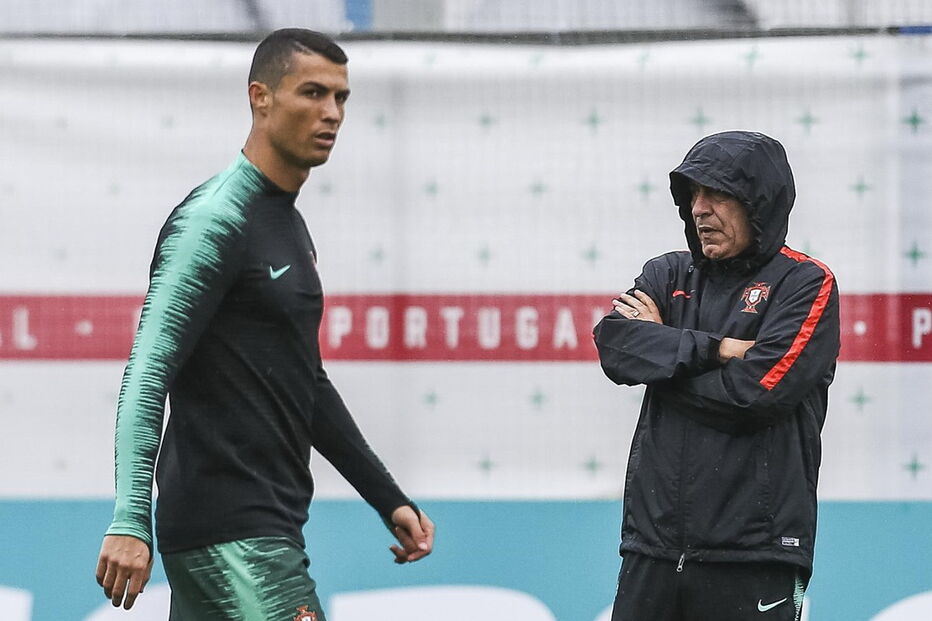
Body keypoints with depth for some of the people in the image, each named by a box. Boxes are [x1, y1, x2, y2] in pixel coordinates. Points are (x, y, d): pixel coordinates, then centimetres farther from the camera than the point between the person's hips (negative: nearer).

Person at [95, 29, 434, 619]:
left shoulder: (290, 226, 19)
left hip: (269, 522, 10)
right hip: (232, 530, -9)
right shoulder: (215, 219, -11)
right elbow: (149, 371, -20)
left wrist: (390, 500, 28)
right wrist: (131, 520, -30)